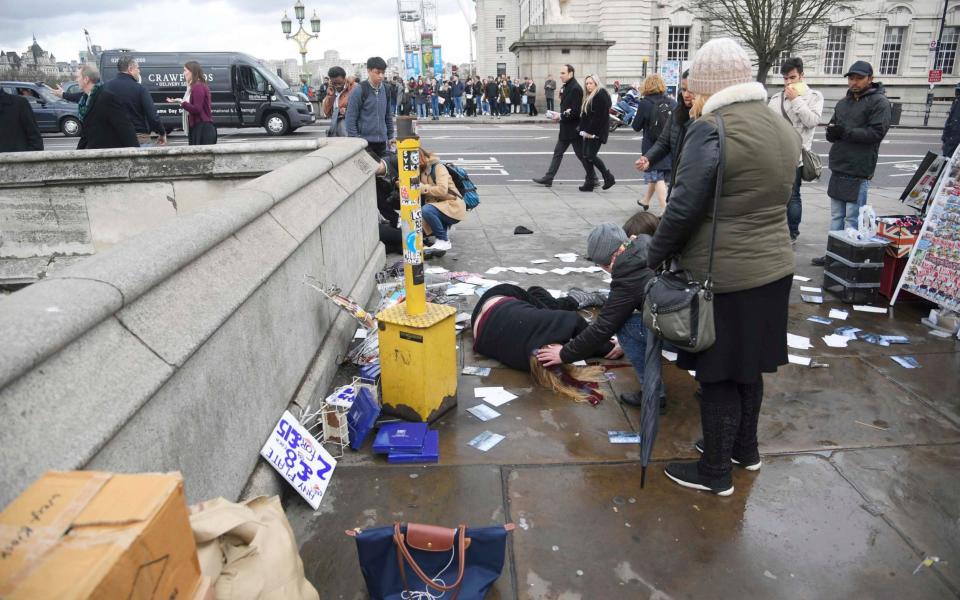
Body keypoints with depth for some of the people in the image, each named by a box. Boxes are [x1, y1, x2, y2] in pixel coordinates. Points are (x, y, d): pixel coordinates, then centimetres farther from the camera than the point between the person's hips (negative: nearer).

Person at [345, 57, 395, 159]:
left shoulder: (385, 89, 9)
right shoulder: (359, 90, -8)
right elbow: (350, 118, -8)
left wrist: (390, 136, 15)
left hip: (381, 142, 6)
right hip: (364, 142, -5)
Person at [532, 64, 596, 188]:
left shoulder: (576, 88, -17)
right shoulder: (565, 87, 11)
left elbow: (576, 111, -23)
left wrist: (561, 116, -18)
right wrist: (560, 116, 3)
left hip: (574, 129, -9)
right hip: (565, 129, 9)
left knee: (581, 154, 1)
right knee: (558, 153, 9)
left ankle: (592, 179, 13)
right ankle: (548, 178, 12)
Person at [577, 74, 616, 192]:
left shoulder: (601, 95, -11)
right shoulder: (589, 97, 18)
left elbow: (600, 116, -19)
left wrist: (592, 132, -20)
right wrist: (584, 130, 8)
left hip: (597, 133, -9)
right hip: (588, 132, 9)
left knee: (591, 156, -11)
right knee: (586, 157, 5)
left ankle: (608, 177, 4)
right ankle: (589, 182, 10)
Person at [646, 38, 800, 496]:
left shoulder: (711, 129, -18)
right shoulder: (782, 128, 8)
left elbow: (683, 210, -21)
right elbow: (771, 201, 12)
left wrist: (652, 257, -8)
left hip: (722, 276, -8)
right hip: (772, 267, 8)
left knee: (718, 376, 6)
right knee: (748, 367, 22)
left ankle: (715, 472, 21)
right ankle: (745, 448, 40)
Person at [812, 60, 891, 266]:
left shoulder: (879, 102, -5)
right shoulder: (843, 102, 17)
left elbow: (877, 132, -15)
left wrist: (845, 131, -19)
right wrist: (832, 132, -8)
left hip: (859, 171, -7)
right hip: (838, 168, 7)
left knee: (853, 218, -5)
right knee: (836, 215, 11)